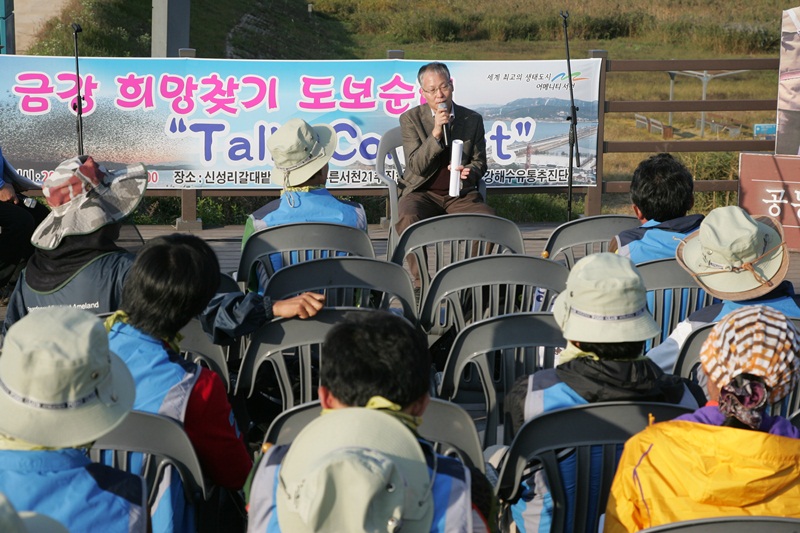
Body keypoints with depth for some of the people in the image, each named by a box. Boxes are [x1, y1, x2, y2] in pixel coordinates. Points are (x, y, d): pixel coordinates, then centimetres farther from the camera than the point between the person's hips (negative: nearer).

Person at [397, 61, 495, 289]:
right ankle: (420, 280, -21)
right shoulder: (411, 119, 1)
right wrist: (436, 132, -19)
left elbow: (479, 162, 12)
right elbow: (416, 166, -8)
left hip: (460, 193, 2)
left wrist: (468, 172, -13)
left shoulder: (473, 119, 8)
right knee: (407, 219, -35)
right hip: (422, 192, -2)